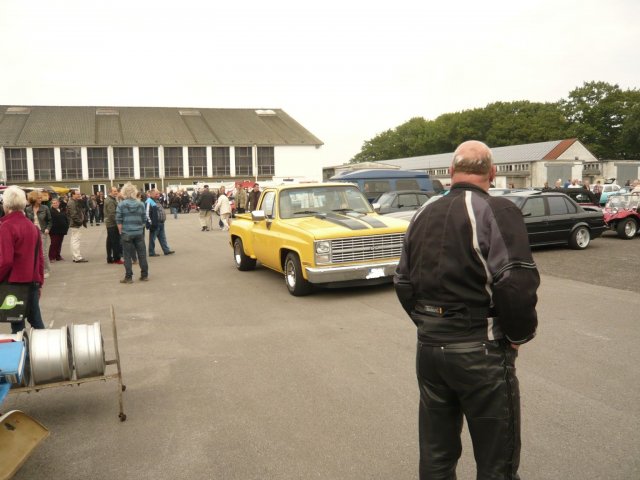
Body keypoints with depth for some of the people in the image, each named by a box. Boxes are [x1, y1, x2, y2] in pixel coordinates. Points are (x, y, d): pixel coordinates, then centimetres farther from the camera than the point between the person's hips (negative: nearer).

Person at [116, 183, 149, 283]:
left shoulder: (121, 205, -5)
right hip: (139, 233, 2)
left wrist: (121, 232, 5)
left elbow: (118, 221, -5)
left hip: (126, 233, -2)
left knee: (128, 256, 4)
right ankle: (144, 275, 15)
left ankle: (128, 277, 7)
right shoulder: (141, 204, 1)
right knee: (142, 254, 9)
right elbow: (144, 219, 3)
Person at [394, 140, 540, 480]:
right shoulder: (497, 211, -13)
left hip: (428, 346, 6)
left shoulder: (423, 215, 8)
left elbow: (403, 283, 11)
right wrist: (519, 334, -7)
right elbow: (516, 284, -23)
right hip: (480, 350, -6)